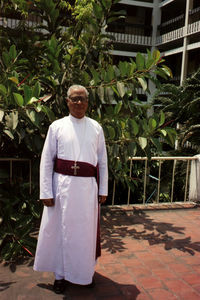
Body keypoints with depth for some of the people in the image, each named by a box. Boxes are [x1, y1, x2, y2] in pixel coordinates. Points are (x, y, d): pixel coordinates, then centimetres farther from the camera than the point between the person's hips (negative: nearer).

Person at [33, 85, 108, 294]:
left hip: (87, 186, 1)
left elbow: (102, 161, 10)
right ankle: (60, 274, 29)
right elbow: (46, 160, 0)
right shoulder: (57, 127, 2)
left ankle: (85, 272, 34)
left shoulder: (96, 128, 7)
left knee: (86, 230, 12)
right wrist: (46, 192, -5)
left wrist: (103, 190, 7)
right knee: (61, 229, 9)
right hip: (62, 185, -1)